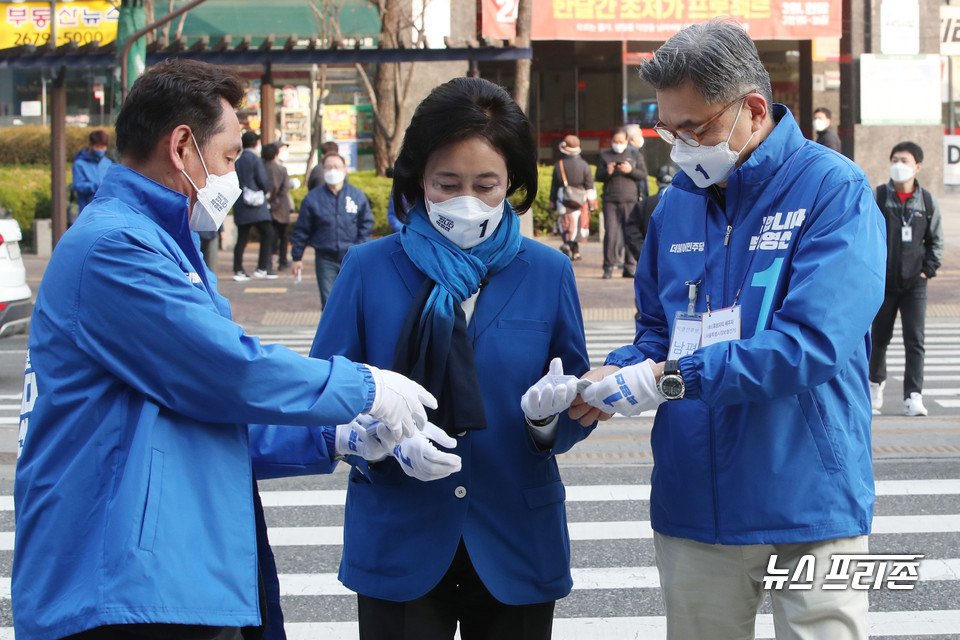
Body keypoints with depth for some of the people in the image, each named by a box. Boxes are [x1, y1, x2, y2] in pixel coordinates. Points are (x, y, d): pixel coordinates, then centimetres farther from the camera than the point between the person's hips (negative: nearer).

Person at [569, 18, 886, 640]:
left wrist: (669, 379, -23)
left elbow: (812, 343, -23)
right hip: (694, 507, 5)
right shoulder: (677, 204, 8)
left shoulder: (834, 190, -11)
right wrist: (615, 376, -6)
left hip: (810, 505, -5)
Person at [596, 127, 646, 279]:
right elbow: (598, 177, 7)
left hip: (630, 200, 0)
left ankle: (630, 268, 0)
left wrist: (630, 170, -14)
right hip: (610, 201, 0)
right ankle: (608, 267, -4)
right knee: (610, 234, -8)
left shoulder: (635, 155, 13)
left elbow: (643, 175, 4)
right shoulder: (604, 156, 13)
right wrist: (607, 172, -14)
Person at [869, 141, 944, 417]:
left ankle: (913, 396, -5)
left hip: (915, 282, 0)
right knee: (879, 337, 11)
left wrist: (928, 269, 2)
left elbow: (936, 240, 13)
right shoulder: (877, 197, -2)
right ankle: (876, 382, 35)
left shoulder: (927, 201, 4)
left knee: (915, 341, -6)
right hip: (882, 281, 0)